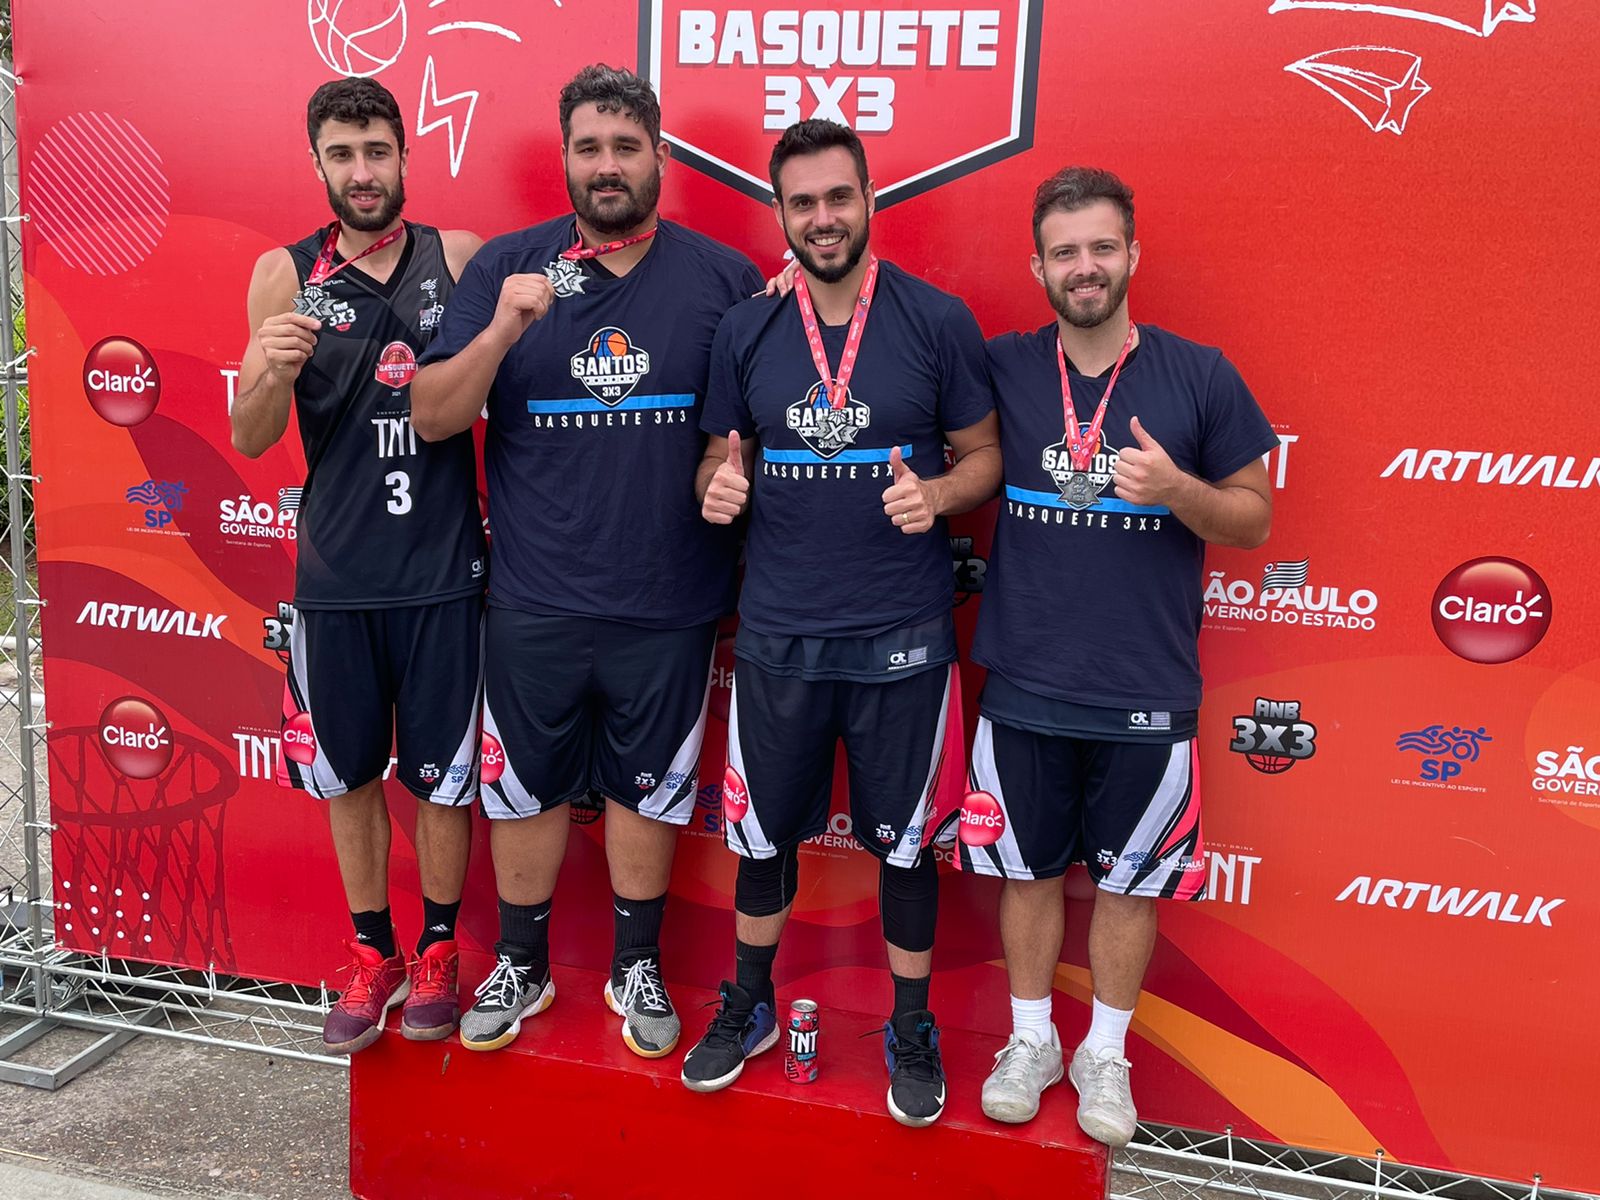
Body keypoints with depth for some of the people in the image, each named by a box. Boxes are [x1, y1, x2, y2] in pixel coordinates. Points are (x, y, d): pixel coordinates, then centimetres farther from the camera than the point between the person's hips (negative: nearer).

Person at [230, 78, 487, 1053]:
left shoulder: (460, 257, 0)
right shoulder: (284, 276, 2)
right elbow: (249, 439, 0)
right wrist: (274, 369, -20)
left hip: (443, 572, -2)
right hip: (335, 574, 2)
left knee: (442, 774, 7)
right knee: (348, 772, 12)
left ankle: (439, 950, 28)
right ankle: (374, 955, 31)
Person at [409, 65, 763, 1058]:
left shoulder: (722, 276, 0)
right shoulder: (507, 267, 0)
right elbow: (433, 417, -5)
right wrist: (502, 331, -20)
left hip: (670, 602, 0)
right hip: (536, 597, 1)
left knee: (648, 788, 14)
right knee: (527, 787, 13)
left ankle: (636, 966, 33)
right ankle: (521, 966, 34)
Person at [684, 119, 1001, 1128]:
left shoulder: (939, 320, -4)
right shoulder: (746, 332, 3)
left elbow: (985, 457, 1)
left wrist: (937, 494, -19)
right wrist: (720, 487, -11)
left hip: (902, 638, -2)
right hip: (778, 634, 2)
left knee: (903, 840, 10)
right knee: (764, 830, 14)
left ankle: (912, 1027, 31)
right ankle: (750, 1006, 37)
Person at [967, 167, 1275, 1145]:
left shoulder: (1200, 377, -4)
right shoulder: (999, 369, -2)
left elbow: (1255, 521, 1)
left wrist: (1178, 488, -20)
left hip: (1147, 696, 0)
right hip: (1024, 688, 1)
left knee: (1130, 880, 13)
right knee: (1031, 871, 14)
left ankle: (1105, 1055, 34)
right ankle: (1032, 1041, 35)